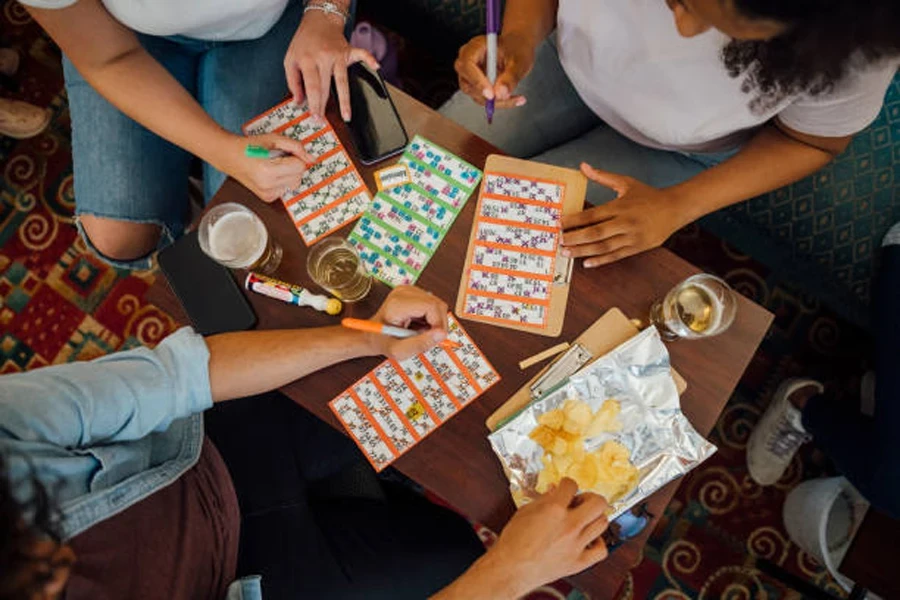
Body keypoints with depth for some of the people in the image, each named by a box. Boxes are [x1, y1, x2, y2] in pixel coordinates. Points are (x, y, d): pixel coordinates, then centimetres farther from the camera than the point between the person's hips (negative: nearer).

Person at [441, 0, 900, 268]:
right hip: (572, 61, 3)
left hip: (677, 151, -2)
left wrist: (676, 207, -25)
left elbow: (814, 140, -13)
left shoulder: (851, 43, -35)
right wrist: (518, 40, -33)